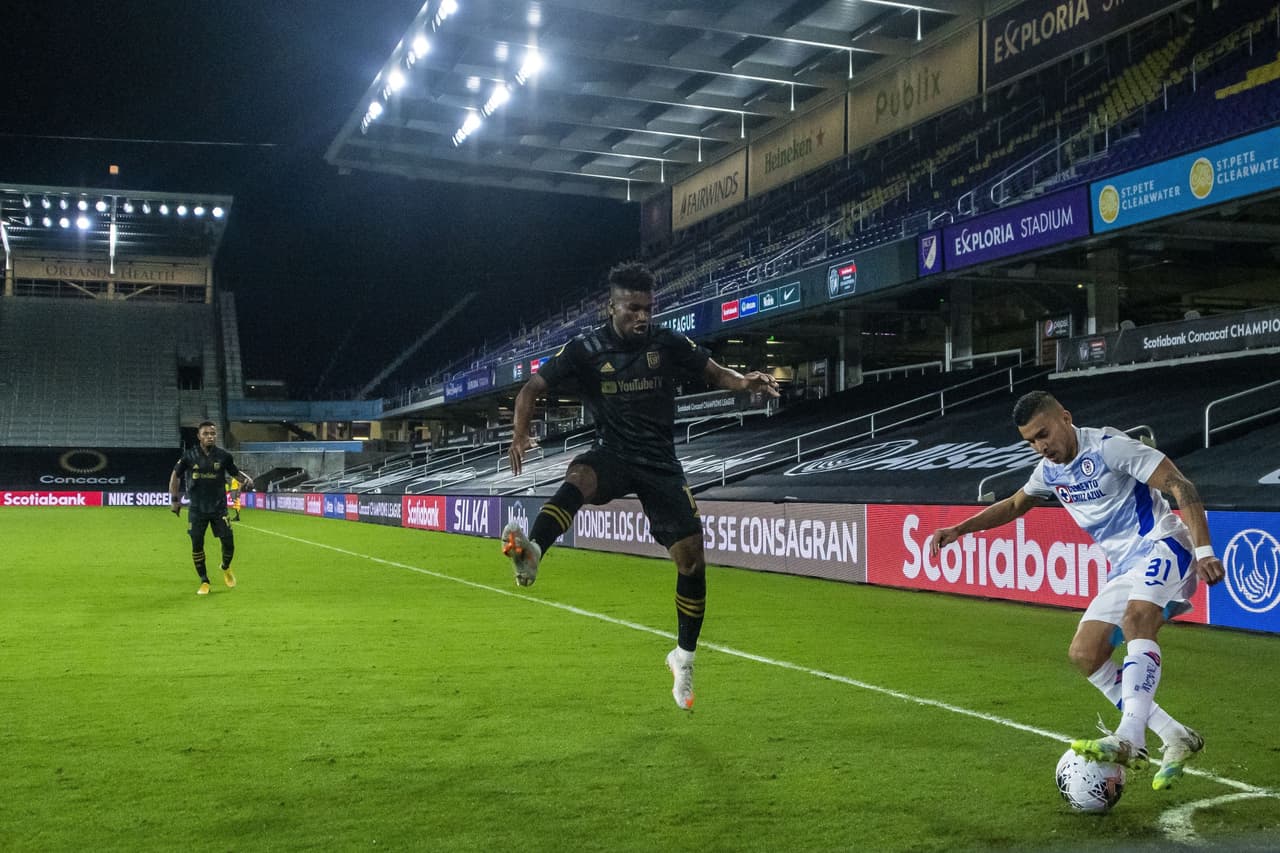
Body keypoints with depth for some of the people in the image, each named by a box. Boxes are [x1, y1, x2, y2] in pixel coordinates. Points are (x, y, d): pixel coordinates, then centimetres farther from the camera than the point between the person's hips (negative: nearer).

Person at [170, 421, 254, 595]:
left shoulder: (223, 456, -2)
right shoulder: (189, 455, -3)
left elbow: (236, 472, 11)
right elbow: (176, 475, 8)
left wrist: (247, 478, -11)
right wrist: (174, 499, 2)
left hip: (219, 507, 0)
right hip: (197, 508, 0)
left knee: (228, 543, -5)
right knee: (197, 545, 0)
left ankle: (226, 568, 28)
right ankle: (204, 582, 16)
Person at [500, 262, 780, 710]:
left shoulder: (668, 343, -2)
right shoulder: (585, 349, -5)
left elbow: (714, 373, 8)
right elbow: (532, 388, -6)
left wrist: (744, 381, -15)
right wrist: (521, 433, -25)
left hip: (660, 463, 2)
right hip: (612, 454, -1)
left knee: (692, 558, -4)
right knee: (579, 476, -38)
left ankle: (684, 657, 18)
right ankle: (531, 554, -64)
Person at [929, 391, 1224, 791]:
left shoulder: (1108, 446, -13)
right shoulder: (1050, 471, 11)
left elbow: (1180, 486, -17)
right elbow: (1014, 505, 32)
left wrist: (1204, 551, -26)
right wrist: (959, 530, 24)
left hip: (1161, 546, -9)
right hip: (1123, 567, 9)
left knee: (1136, 616, -36)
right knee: (1084, 654, -4)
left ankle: (1129, 739, -47)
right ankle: (1176, 738, -2)